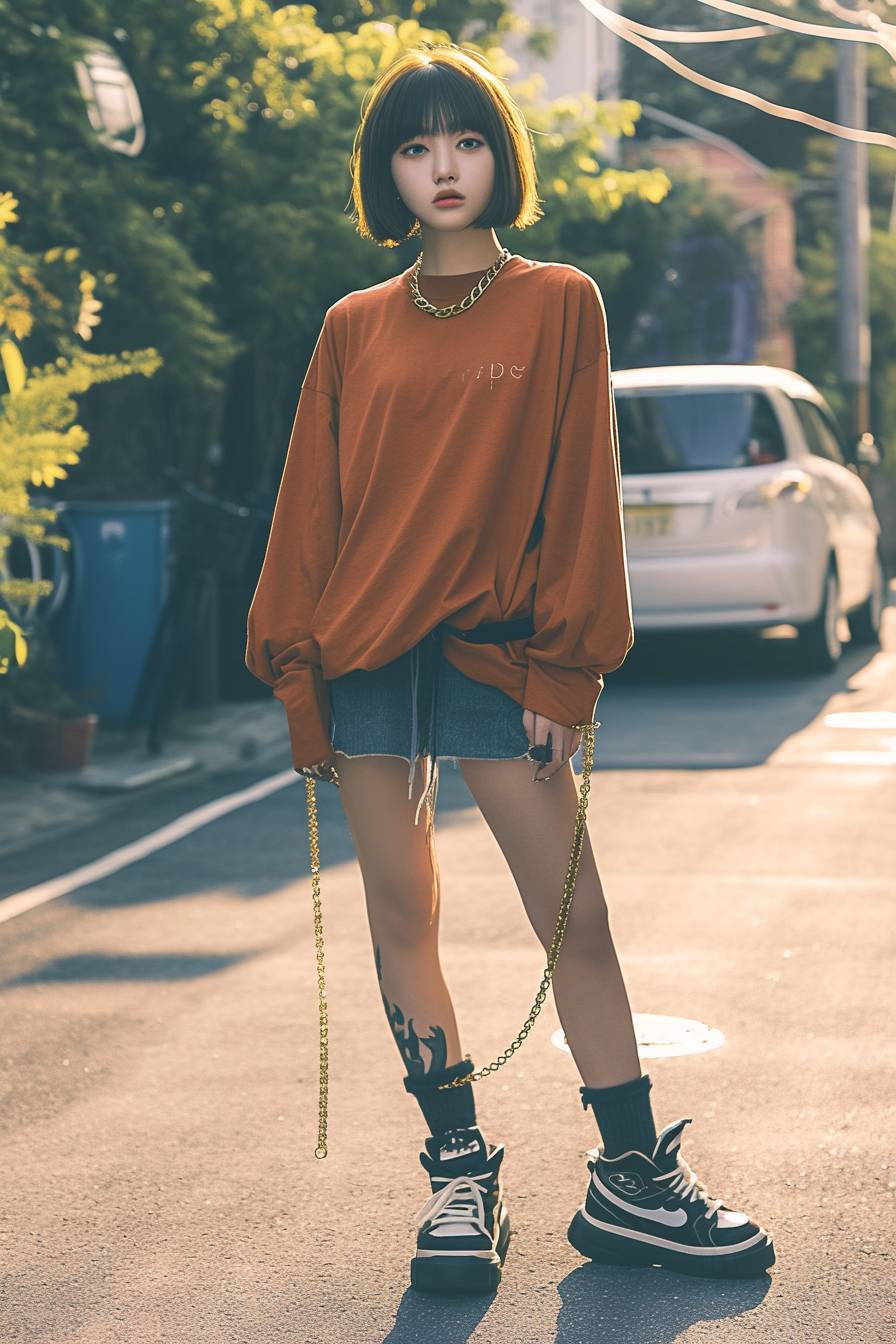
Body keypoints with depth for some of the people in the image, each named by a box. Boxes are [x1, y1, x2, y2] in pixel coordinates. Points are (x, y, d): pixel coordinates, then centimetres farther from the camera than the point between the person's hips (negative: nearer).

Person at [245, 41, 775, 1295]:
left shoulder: (559, 305, 3)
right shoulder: (354, 330, 8)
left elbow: (579, 493, -1)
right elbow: (311, 507, 9)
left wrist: (563, 670, -6)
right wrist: (298, 674, 3)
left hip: (493, 653, -2)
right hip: (367, 657, 2)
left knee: (577, 916, -2)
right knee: (401, 915, 5)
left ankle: (635, 1181, 7)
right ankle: (459, 1174, 16)